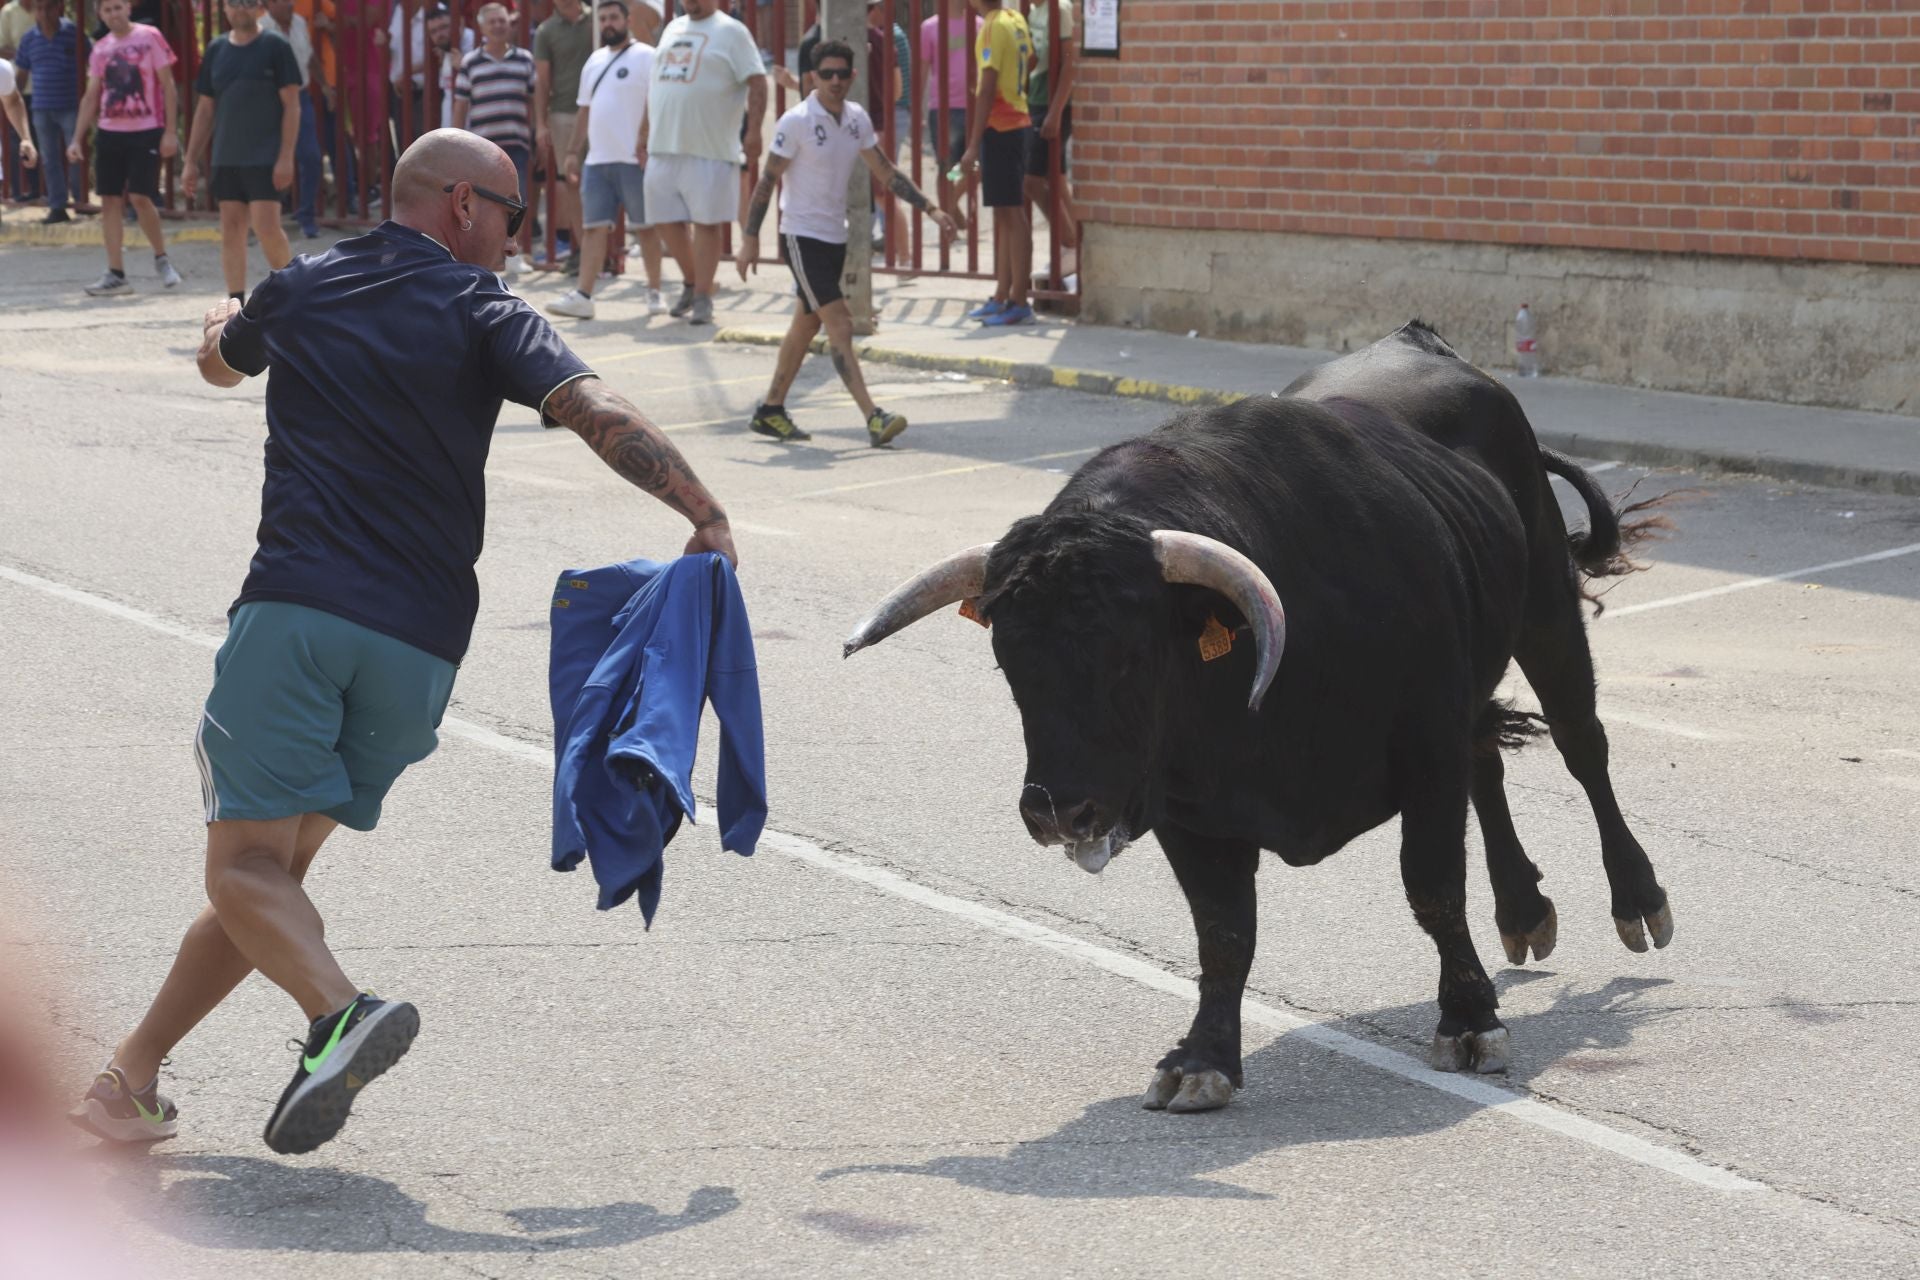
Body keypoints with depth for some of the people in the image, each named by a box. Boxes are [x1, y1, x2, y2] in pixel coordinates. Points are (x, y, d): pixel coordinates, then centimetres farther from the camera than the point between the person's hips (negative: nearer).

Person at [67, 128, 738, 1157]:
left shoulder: (299, 292, 15)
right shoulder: (482, 314, 5)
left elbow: (219, 363, 39)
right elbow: (598, 414, -12)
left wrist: (225, 320, 63)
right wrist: (707, 519, -9)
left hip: (293, 609, 0)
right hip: (420, 642, 0)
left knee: (248, 865, -7)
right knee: (278, 861, 12)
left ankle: (338, 1014, -35)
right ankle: (134, 1072, 11)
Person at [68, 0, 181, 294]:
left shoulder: (149, 38, -3)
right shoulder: (101, 49, 10)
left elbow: (168, 87, -4)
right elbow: (91, 97, 15)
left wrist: (170, 131, -11)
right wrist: (76, 139, 8)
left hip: (146, 132, -5)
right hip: (109, 134, 5)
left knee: (140, 197, -12)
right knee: (110, 200, 1)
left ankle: (161, 258, 10)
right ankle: (115, 274, 4)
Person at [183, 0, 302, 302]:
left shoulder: (275, 48, -3)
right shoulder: (216, 50, 11)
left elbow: (291, 105, -6)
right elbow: (205, 109, 15)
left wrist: (286, 157, -14)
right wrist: (192, 162, 11)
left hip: (266, 159, -5)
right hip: (226, 160, 5)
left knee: (266, 226, -12)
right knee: (231, 229, 3)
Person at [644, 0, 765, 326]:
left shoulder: (731, 31, -3)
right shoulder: (673, 29, 18)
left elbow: (757, 82, -9)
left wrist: (753, 131, -18)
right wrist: (646, 131, 20)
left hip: (710, 151, -7)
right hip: (664, 147, 7)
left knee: (706, 221, -3)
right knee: (667, 220, 8)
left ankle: (702, 299, 3)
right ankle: (692, 283, 27)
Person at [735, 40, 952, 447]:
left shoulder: (857, 119, 4)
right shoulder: (796, 122, -14)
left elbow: (885, 172, 12)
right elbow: (767, 179, -11)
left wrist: (930, 209, 4)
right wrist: (750, 238, -14)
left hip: (835, 237, 7)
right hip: (802, 237, -7)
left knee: (806, 325, 15)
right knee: (840, 326, -15)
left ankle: (771, 411, 26)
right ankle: (874, 419, -21)